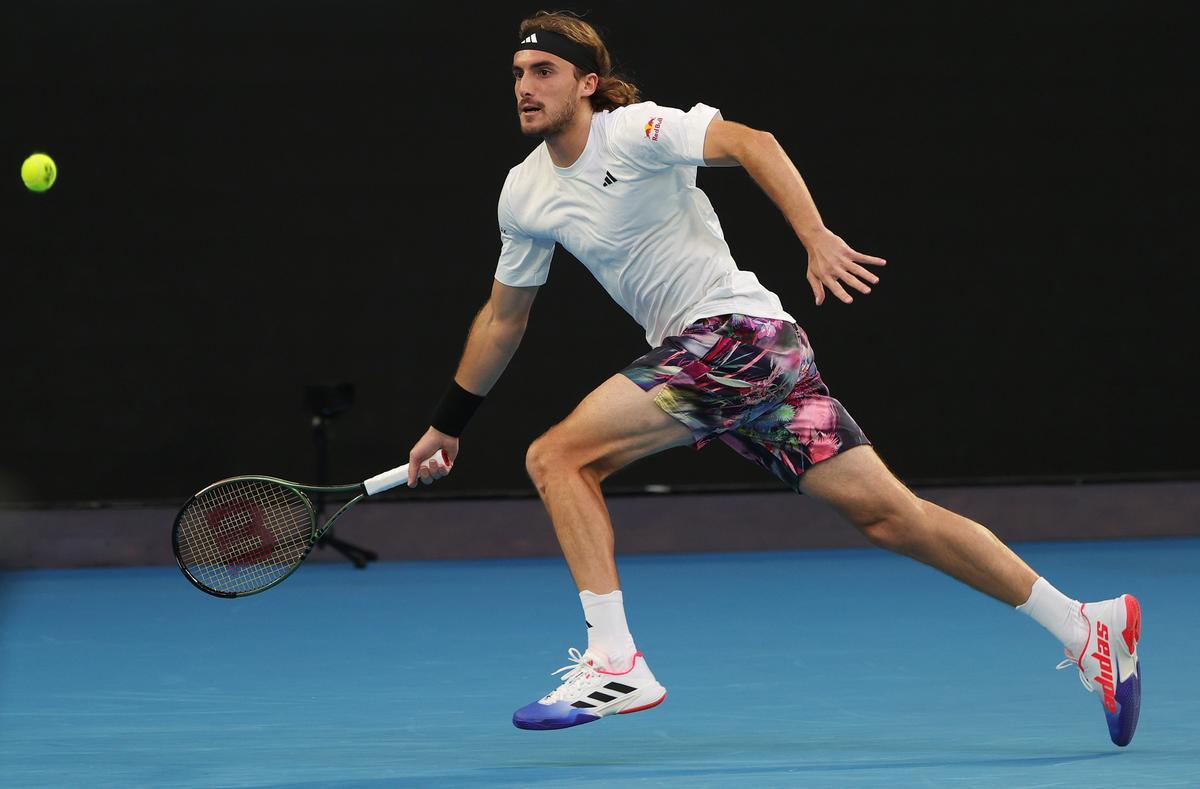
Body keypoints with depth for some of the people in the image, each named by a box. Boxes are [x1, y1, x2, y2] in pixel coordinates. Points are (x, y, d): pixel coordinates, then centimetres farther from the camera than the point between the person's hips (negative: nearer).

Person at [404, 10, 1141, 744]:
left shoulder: (633, 131, -9)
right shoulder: (524, 195, 15)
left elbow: (751, 144, -24)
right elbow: (503, 315, 27)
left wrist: (815, 236, -38)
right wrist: (448, 423, 30)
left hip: (737, 331, -7)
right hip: (692, 355, 7)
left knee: (558, 455, -15)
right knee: (890, 513, 3)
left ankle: (614, 663, -13)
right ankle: (1086, 625, 6)